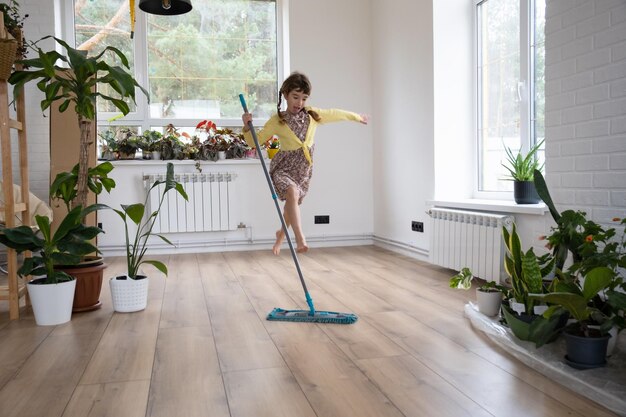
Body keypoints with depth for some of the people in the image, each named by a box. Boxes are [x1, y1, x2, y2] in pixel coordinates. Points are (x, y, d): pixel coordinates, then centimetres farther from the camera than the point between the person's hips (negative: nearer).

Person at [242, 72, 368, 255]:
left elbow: (335, 114, 15)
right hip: (283, 167, -4)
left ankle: (281, 233, 48)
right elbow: (254, 141, -7)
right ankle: (301, 240, -37)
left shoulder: (313, 115, -1)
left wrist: (357, 117, 29)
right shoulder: (277, 121, -11)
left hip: (304, 168, 5)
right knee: (292, 193, -33)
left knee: (292, 203, 18)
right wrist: (247, 126, -26)